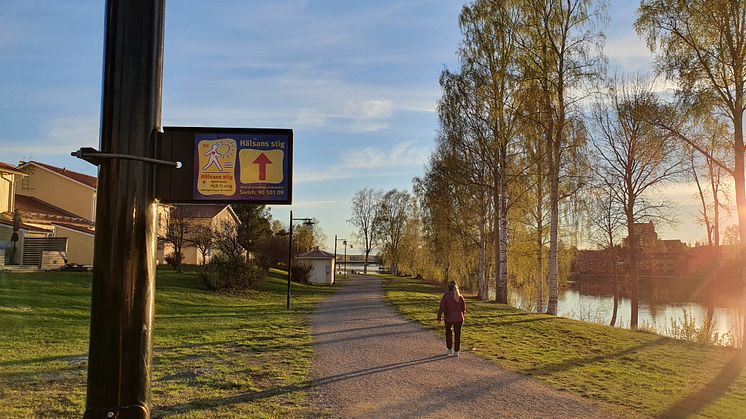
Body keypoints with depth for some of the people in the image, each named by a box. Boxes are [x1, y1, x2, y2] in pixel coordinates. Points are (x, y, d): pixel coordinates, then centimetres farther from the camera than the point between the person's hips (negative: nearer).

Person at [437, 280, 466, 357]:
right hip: (459, 318, 2)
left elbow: (441, 307, -11)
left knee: (448, 333, 21)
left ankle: (449, 348, 20)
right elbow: (463, 307, 3)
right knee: (457, 334, 10)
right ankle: (456, 351, 13)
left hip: (449, 318, -2)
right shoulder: (459, 296, -3)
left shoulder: (446, 295, -11)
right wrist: (462, 316, 19)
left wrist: (439, 318, -3)